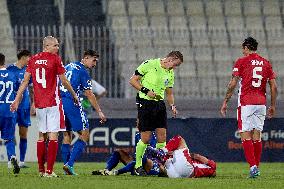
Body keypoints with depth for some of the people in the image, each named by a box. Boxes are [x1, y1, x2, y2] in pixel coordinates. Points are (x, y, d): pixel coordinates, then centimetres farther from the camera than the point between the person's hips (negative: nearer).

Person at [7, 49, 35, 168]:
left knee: (23, 134, 3)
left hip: (25, 105, 4)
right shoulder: (10, 69, -1)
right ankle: (10, 160, -1)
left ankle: (22, 161, 7)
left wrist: (33, 104, 8)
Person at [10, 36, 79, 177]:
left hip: (39, 103, 5)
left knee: (42, 135, 15)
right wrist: (74, 95, 11)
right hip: (53, 102, -5)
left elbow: (25, 81, 8)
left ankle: (41, 170, 18)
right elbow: (64, 81, -2)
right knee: (53, 135, -5)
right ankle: (49, 171, -11)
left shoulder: (33, 60, 8)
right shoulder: (55, 59, -6)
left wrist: (17, 99, 12)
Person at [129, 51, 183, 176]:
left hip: (160, 103, 6)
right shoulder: (149, 64, -8)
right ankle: (138, 166, 9)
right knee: (146, 138, -7)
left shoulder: (170, 74, 12)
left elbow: (169, 93, 22)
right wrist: (146, 91, -16)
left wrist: (172, 106, 4)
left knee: (162, 136, -1)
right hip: (145, 103, -6)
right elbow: (133, 80, -5)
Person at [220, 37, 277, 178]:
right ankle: (256, 167, 10)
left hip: (246, 103, -4)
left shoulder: (241, 62, -2)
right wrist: (273, 106, 18)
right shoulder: (266, 63, 10)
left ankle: (252, 166, -17)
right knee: (257, 135, 10)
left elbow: (233, 84, -7)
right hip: (261, 103, 4)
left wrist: (225, 102, 0)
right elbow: (273, 87, 9)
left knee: (245, 135, -4)